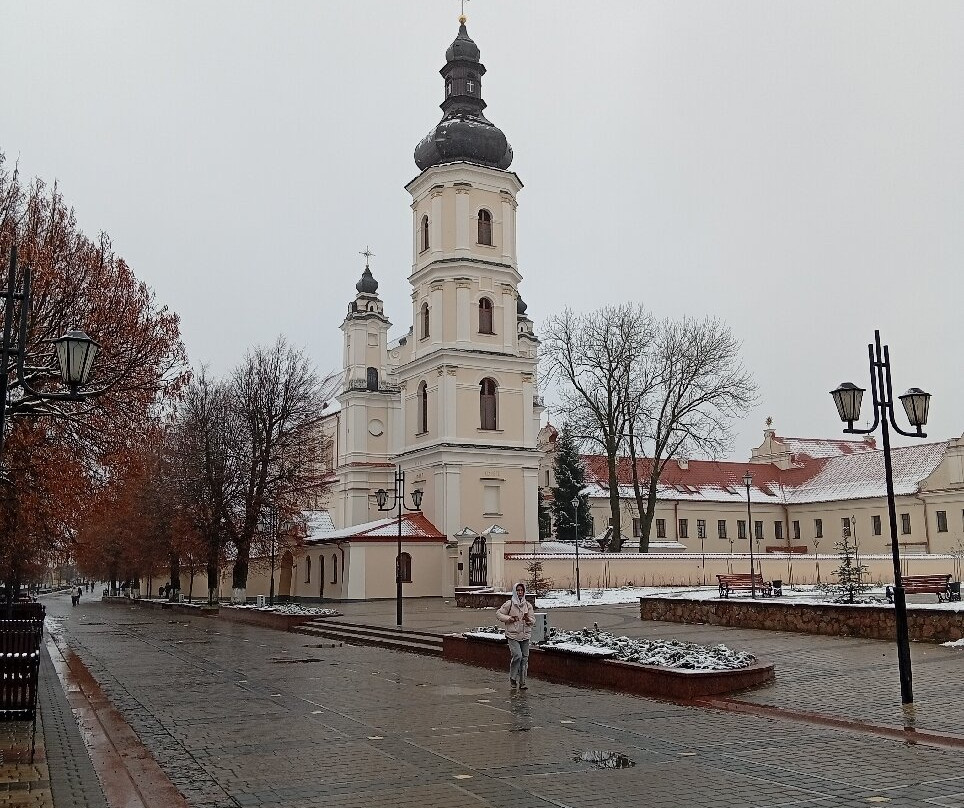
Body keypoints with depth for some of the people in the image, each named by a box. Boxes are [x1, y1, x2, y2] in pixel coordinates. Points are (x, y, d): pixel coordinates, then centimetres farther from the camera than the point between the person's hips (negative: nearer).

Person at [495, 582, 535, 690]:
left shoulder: (528, 605, 7)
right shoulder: (509, 604, -3)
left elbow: (533, 619, 9)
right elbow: (498, 613, 2)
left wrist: (528, 619, -13)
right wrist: (509, 619, -11)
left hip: (525, 636, 4)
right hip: (512, 635, -4)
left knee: (525, 658, 5)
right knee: (517, 655, -18)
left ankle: (522, 682, 16)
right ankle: (512, 678, 3)